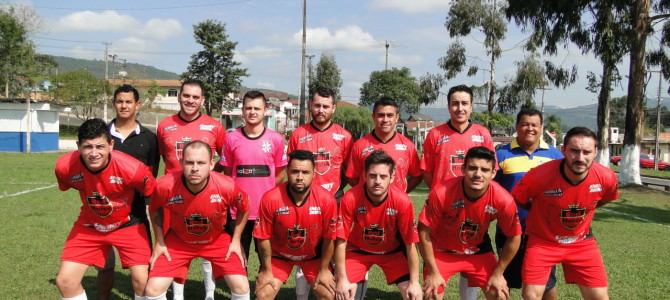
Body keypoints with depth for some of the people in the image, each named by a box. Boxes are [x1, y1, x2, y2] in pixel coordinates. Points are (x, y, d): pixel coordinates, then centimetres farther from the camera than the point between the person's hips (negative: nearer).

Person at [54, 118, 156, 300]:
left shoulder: (132, 169, -33)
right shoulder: (64, 167, -22)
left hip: (127, 224, -3)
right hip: (88, 225, 3)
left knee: (142, 280, -12)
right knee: (64, 281, -2)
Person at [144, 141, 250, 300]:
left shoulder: (227, 186, -30)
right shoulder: (165, 185, -28)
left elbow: (243, 208, -5)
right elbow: (155, 209, -2)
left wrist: (236, 241, -4)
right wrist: (159, 242, -1)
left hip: (217, 240, 0)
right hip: (178, 240, 1)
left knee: (241, 287, -10)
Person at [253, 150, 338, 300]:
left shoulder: (326, 199, -25)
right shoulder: (270, 199, -28)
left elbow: (329, 238, -12)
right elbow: (263, 237, -15)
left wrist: (324, 270, -3)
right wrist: (267, 270, -7)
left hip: (314, 255, 1)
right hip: (279, 255, 0)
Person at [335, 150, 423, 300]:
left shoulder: (402, 201, -28)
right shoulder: (350, 199, -29)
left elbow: (410, 244, -18)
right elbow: (341, 241, -20)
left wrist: (414, 282, -16)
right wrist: (342, 279, -18)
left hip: (392, 251, 1)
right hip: (358, 249, 0)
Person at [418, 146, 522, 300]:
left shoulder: (504, 200, -26)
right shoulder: (441, 192, -32)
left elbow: (514, 237, -9)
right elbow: (424, 231, -19)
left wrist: (498, 273, -4)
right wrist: (433, 272, -14)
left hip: (479, 251, 2)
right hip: (442, 251, -2)